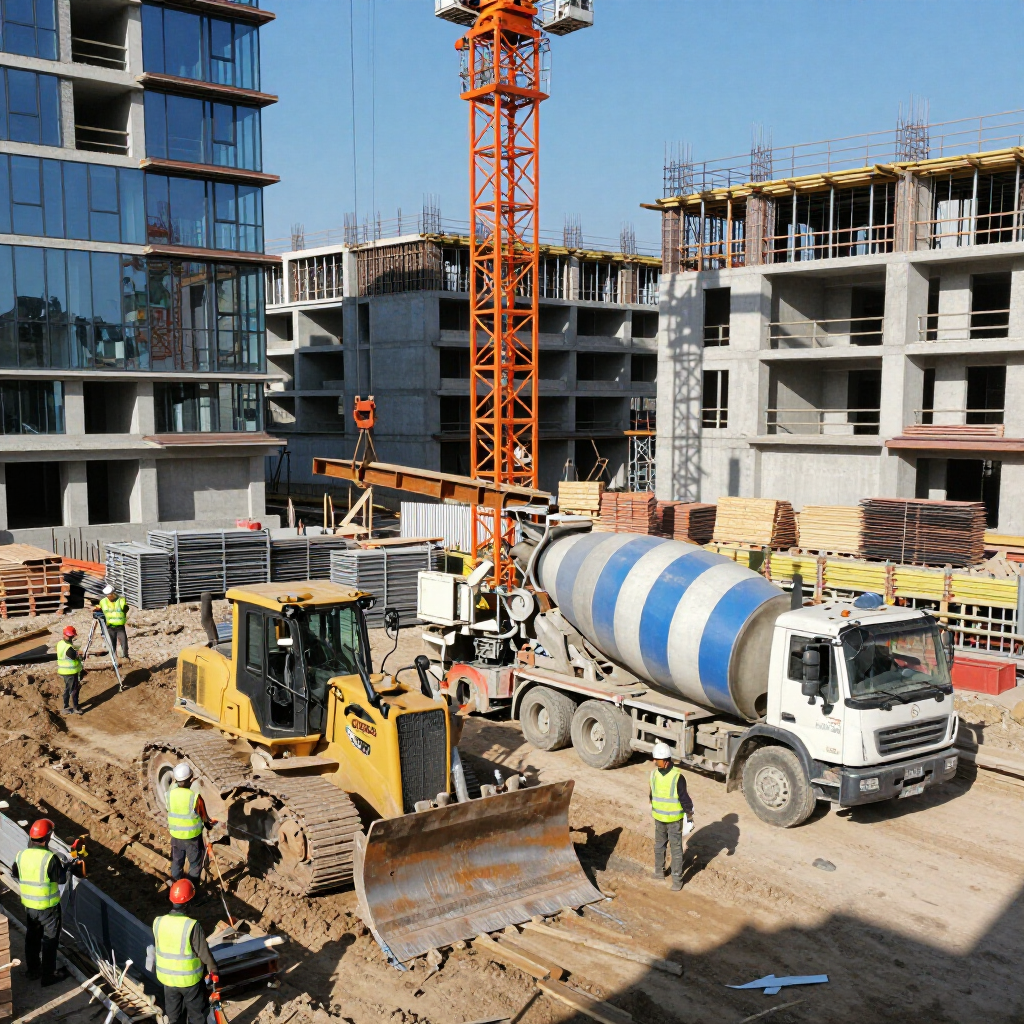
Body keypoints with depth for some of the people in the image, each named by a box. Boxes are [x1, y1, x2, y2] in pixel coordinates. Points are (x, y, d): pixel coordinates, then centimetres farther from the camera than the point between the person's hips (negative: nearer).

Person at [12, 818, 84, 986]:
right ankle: (48, 975, 19)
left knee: (32, 937, 22)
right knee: (50, 939, 10)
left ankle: (33, 970, 36)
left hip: (28, 905, 5)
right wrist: (64, 867, 1)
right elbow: (61, 879, -16)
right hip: (48, 906, -5)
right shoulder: (50, 858, -26)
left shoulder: (21, 856, -9)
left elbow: (15, 873, 10)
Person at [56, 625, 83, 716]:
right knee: (74, 690, 5)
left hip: (63, 671, 8)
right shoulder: (69, 648, -28)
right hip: (71, 672, -8)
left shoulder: (60, 643, -1)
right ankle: (75, 709, 15)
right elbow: (76, 657, -20)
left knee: (67, 689, 19)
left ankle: (66, 707, 28)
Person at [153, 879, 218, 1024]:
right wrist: (213, 971, -1)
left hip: (167, 978, 4)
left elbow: (155, 951, 4)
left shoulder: (158, 923, -12)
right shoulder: (192, 926, -27)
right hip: (190, 979, -4)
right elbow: (204, 953, -17)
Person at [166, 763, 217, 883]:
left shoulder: (170, 793, -17)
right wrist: (209, 824, 9)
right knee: (195, 864, 17)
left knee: (177, 862, 24)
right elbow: (204, 817, -11)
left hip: (176, 835, 4)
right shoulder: (195, 797, -27)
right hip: (193, 836, -4)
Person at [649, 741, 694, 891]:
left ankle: (677, 879, 12)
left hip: (674, 820, -6)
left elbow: (684, 798, -15)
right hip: (659, 818, 6)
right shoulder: (654, 774, -3)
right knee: (659, 846, 20)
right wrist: (652, 809, 21)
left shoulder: (677, 777, -21)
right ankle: (659, 871, 37)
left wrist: (690, 816, -11)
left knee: (676, 849, 2)